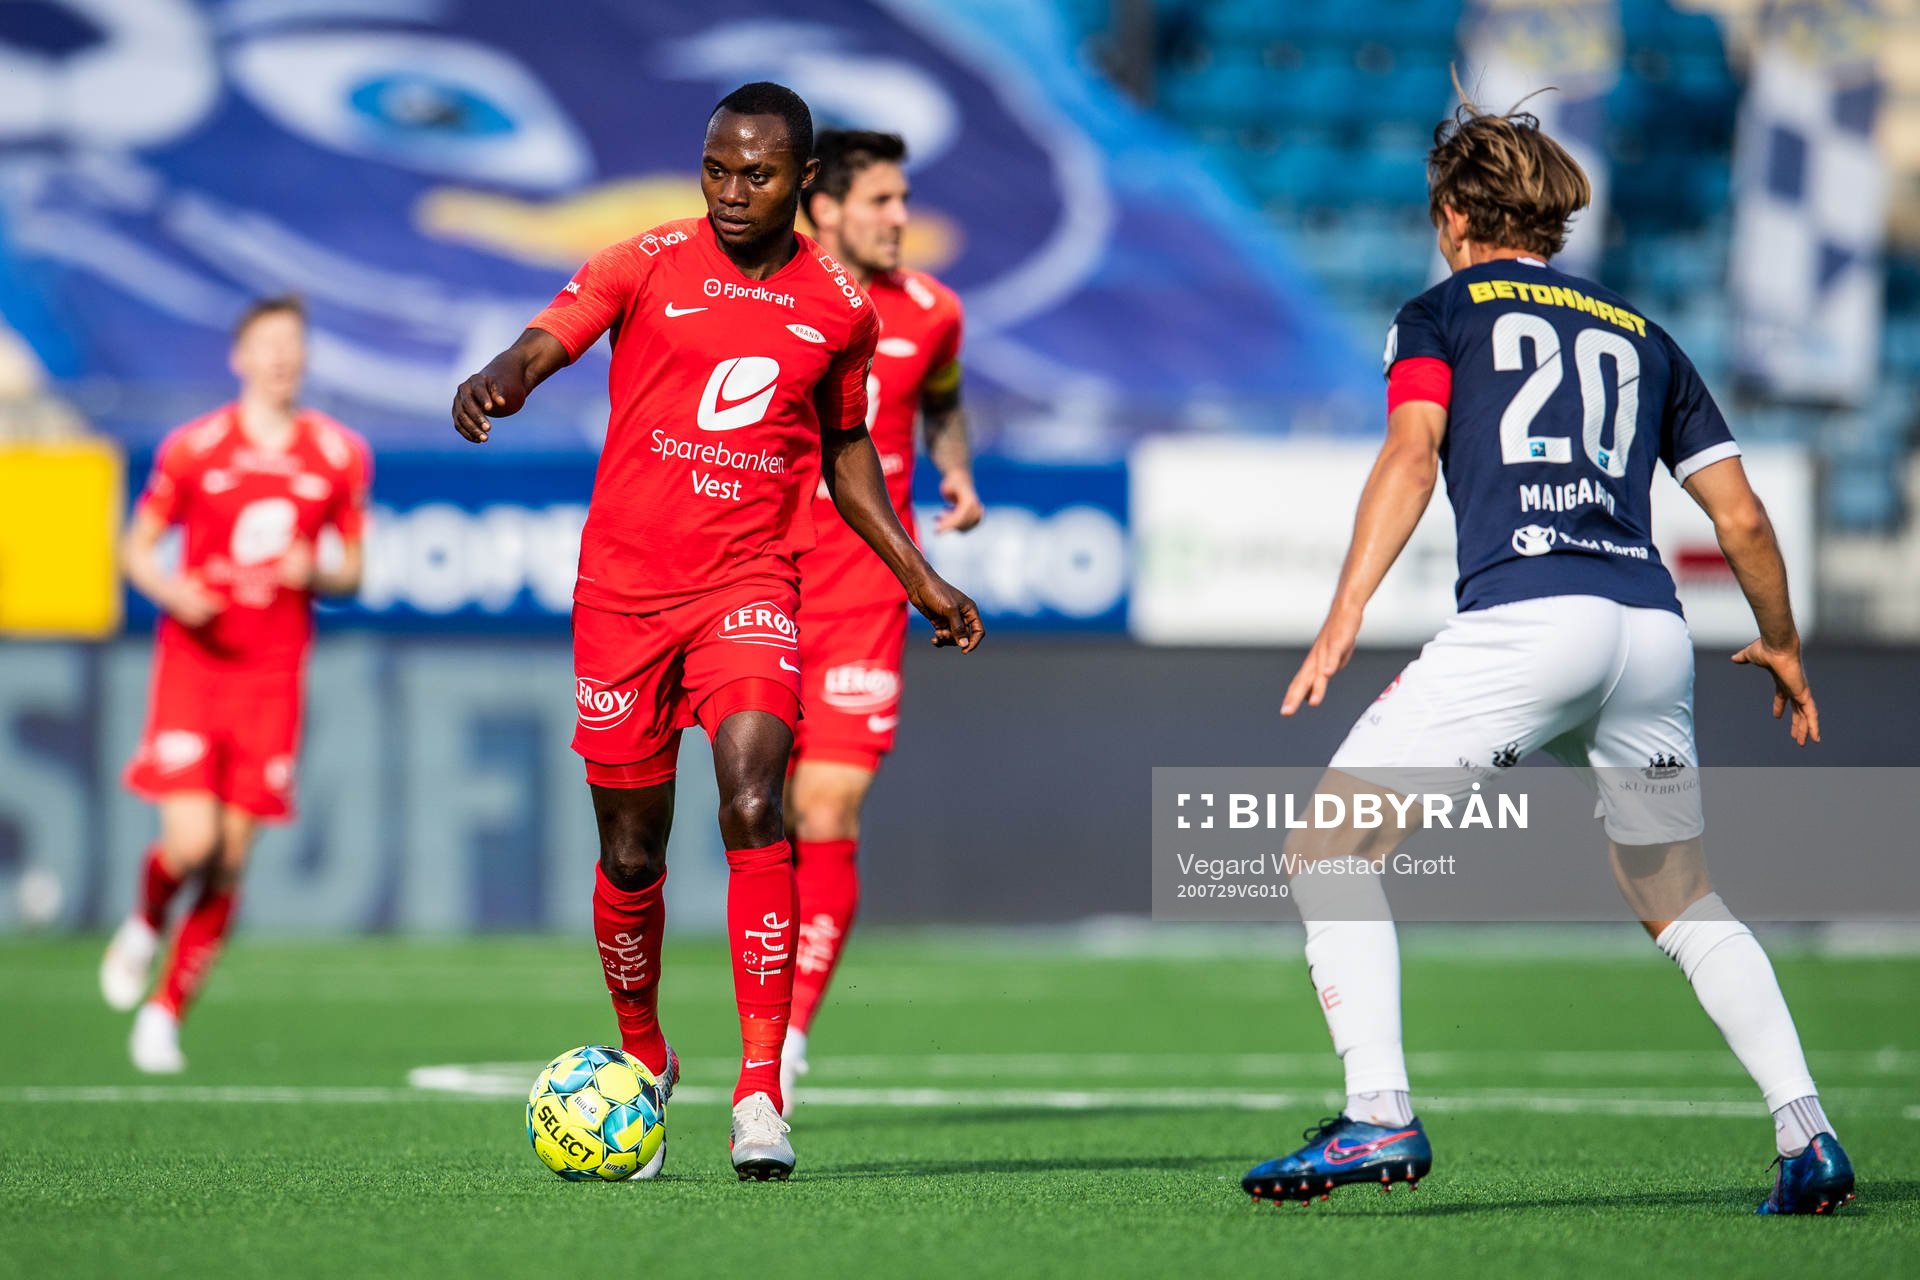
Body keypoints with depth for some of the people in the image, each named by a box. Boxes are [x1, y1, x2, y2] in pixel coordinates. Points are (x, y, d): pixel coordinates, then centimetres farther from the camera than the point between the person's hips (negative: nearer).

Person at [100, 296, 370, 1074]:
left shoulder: (339, 456, 5)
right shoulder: (193, 448, -1)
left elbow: (352, 572, 12)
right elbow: (137, 547, 7)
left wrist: (315, 574, -11)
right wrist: (172, 591, -14)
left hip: (274, 675, 2)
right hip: (194, 660, -2)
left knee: (232, 858, -1)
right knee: (191, 841, -16)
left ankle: (166, 1012, 12)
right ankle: (145, 925, 18)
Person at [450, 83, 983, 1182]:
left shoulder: (842, 309, 6)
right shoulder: (648, 266, -1)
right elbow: (548, 340, -17)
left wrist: (921, 577, 19)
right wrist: (499, 380, -41)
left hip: (751, 583, 0)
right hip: (624, 584, 0)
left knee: (753, 804, -23)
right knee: (631, 850, 6)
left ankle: (761, 1094, -24)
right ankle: (643, 1063, 32)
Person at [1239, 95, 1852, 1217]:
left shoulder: (1442, 313, 14)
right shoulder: (1642, 336, 26)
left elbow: (1412, 454, -5)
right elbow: (1742, 517, 23)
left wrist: (1346, 615, -15)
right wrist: (1783, 650, 39)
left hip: (1525, 617, -5)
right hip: (1654, 629, 5)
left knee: (1331, 850, 4)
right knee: (1683, 901, 22)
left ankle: (1381, 1118, -10)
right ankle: (1807, 1136, 8)